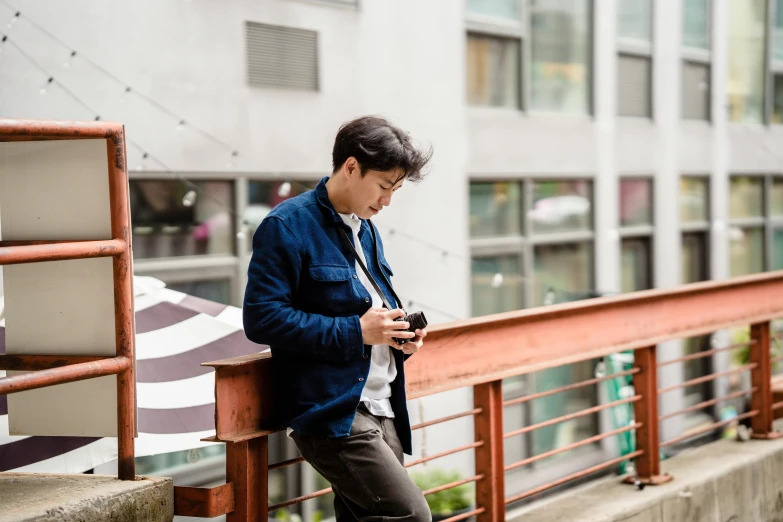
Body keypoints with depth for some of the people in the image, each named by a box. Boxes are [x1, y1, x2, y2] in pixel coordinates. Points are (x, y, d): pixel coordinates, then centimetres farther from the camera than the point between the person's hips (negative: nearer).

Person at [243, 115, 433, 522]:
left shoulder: (365, 230, 18)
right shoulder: (287, 226, -9)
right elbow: (261, 318, -17)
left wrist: (399, 335, 6)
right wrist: (355, 332, -18)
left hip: (381, 409, 9)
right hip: (331, 412, -9)